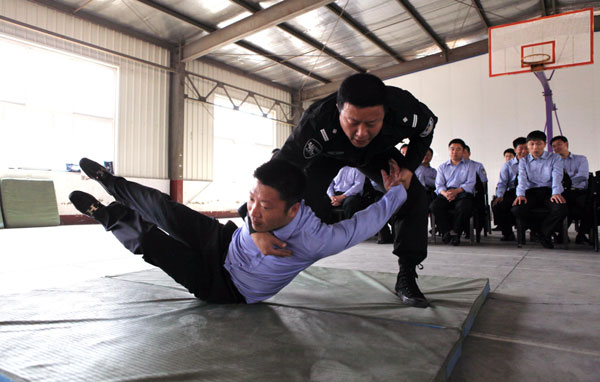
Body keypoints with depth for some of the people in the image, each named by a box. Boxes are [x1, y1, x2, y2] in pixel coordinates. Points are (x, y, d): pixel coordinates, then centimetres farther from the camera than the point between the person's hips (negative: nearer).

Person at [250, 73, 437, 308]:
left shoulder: (404, 111, -38)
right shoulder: (316, 123, -46)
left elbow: (426, 131, -11)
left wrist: (408, 168, -23)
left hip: (378, 152, 2)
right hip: (329, 153, -1)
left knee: (414, 196, -14)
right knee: (307, 194, -23)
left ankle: (406, 278, -2)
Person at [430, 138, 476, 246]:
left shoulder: (469, 165, 15)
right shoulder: (442, 167, 20)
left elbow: (470, 184, 0)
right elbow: (439, 185, 7)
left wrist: (456, 191, -19)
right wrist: (445, 193, -17)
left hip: (463, 193, -2)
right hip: (446, 194, 2)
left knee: (464, 207, -36)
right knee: (434, 205, -30)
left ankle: (455, 232, -17)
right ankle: (447, 231, -18)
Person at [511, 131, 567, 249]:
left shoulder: (555, 158, 11)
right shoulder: (524, 161, 15)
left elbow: (557, 176, -3)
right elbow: (522, 178, 0)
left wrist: (556, 193, -22)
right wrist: (520, 194, -19)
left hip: (548, 191, -1)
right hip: (531, 191, 1)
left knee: (561, 209, -33)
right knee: (516, 209, -29)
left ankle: (543, 232, -7)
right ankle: (540, 231, -5)